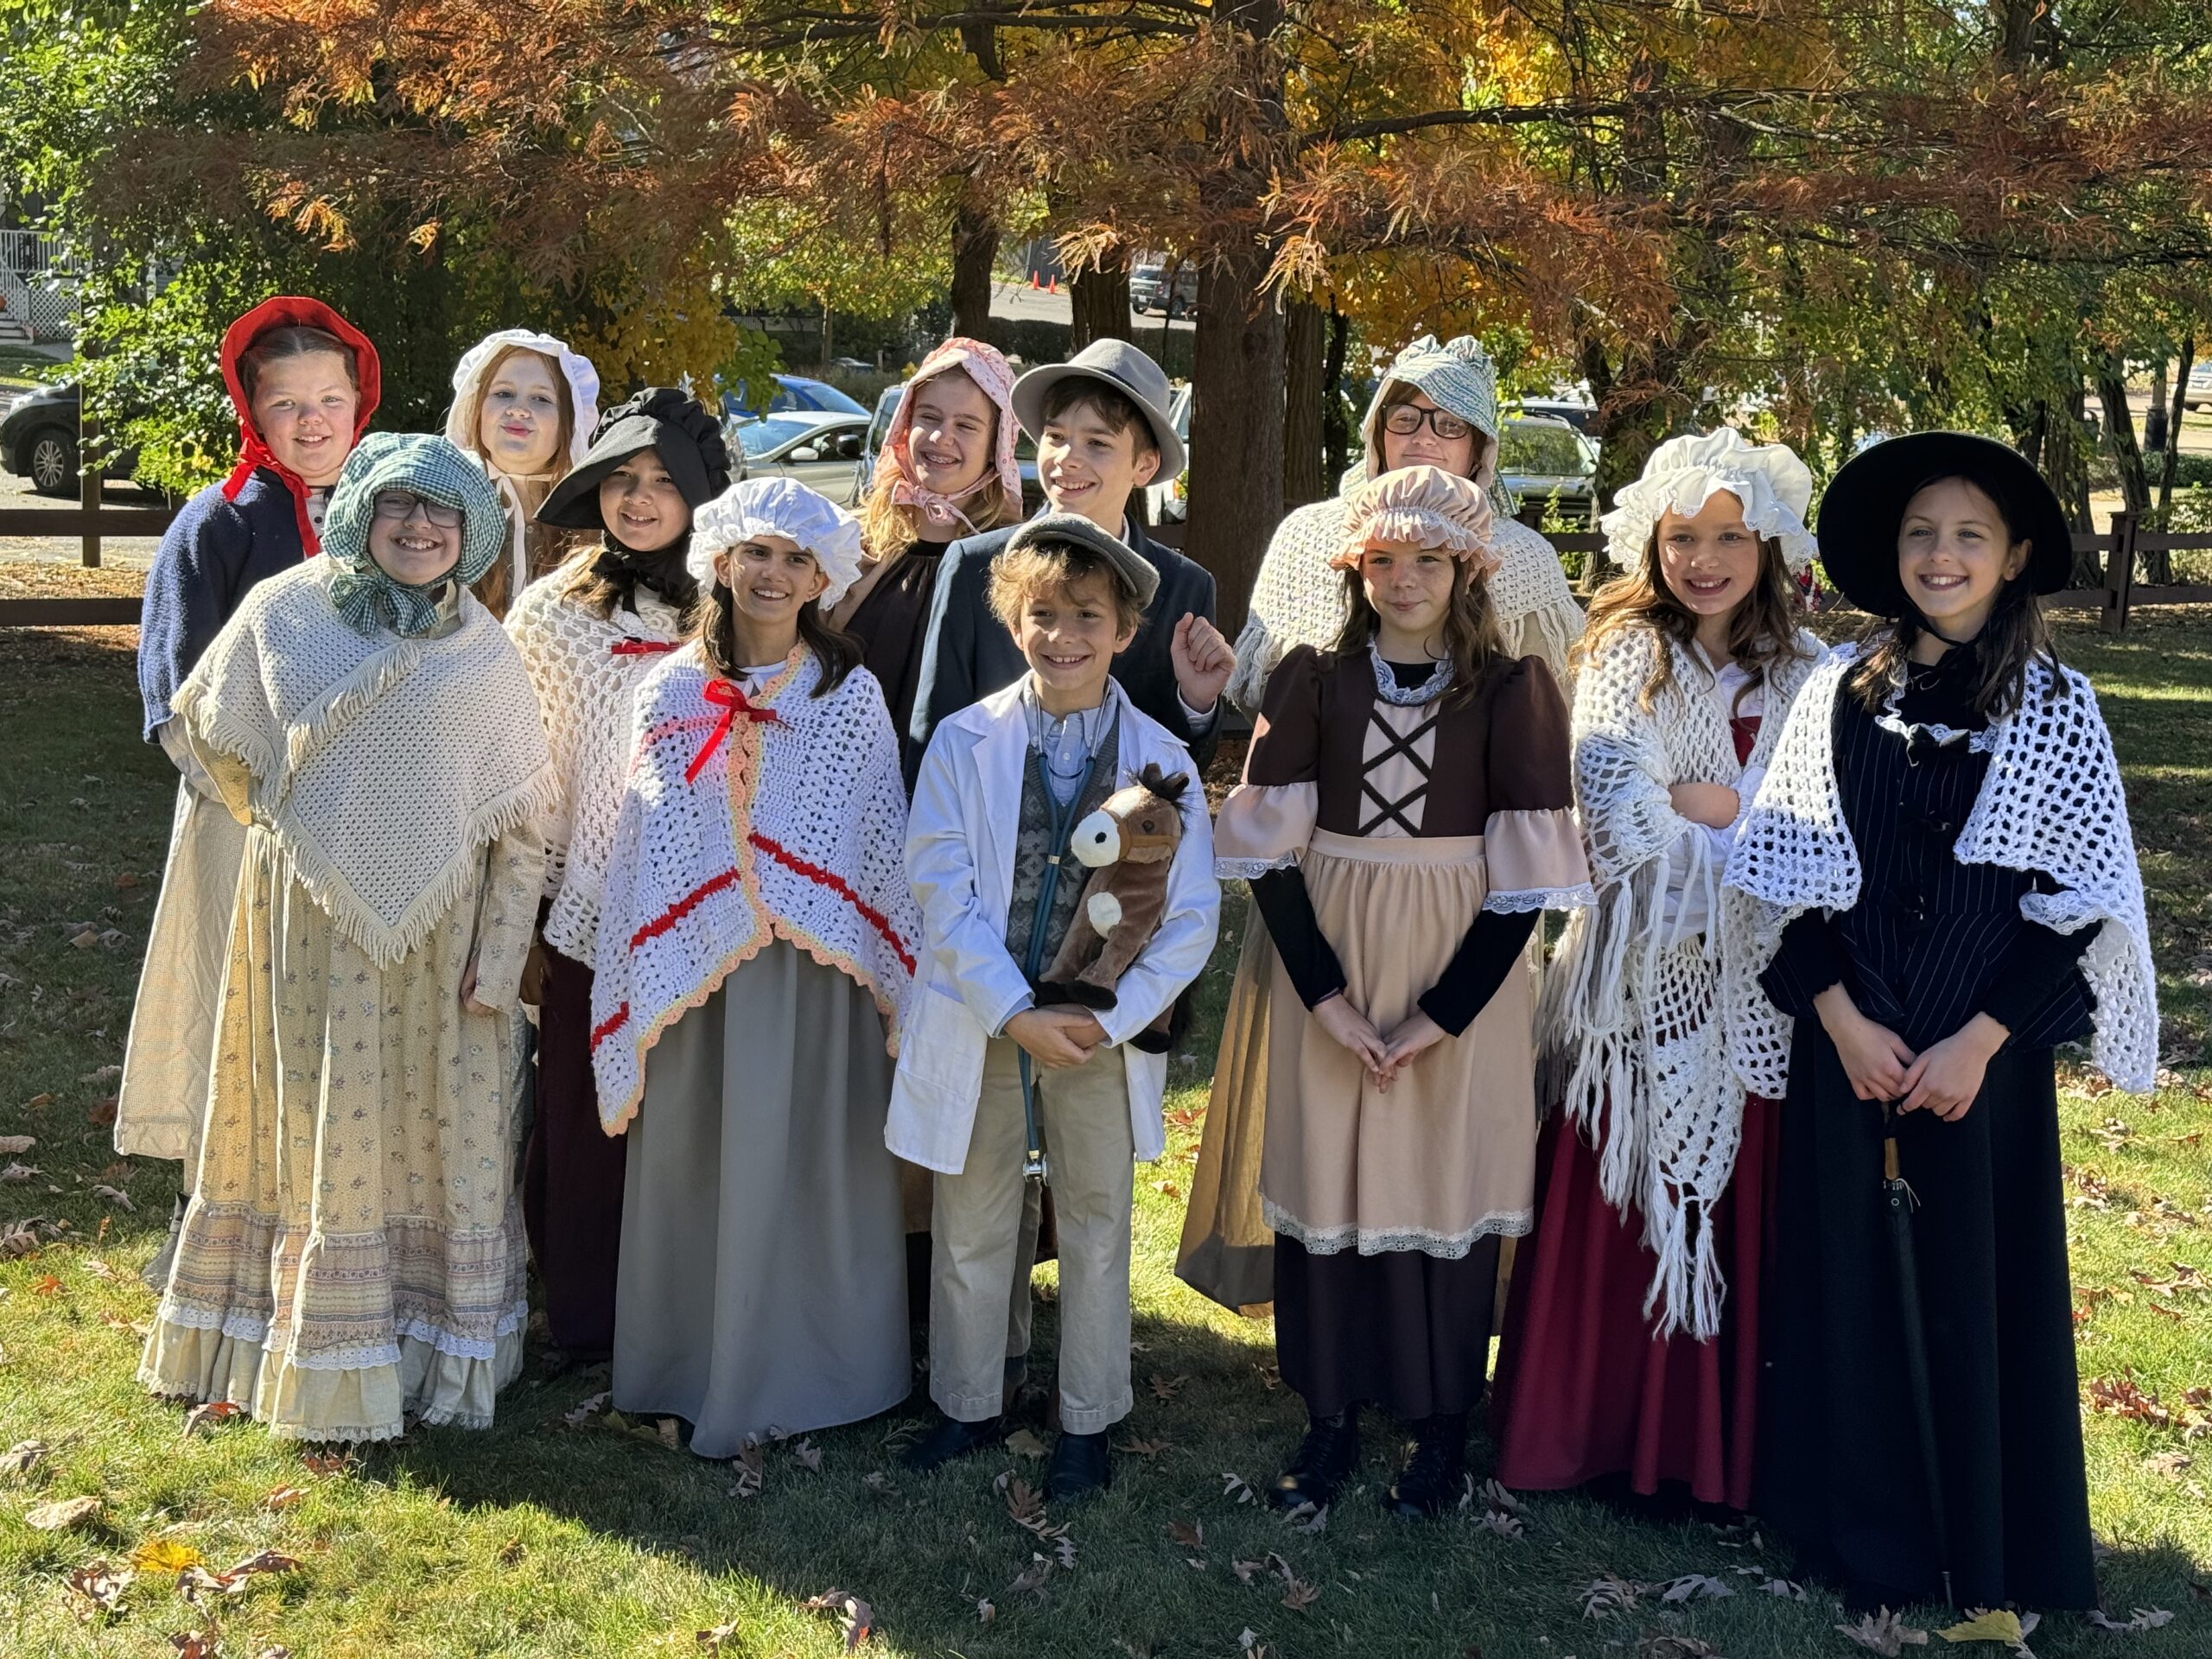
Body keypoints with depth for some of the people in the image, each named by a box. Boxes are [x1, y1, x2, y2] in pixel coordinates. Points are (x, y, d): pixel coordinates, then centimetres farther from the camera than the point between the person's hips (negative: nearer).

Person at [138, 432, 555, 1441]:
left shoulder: (484, 652, 1)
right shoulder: (282, 613, -1)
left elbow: (520, 821, 1)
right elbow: (208, 726, 14)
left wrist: (499, 951, -4)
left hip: (439, 925, 0)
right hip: (310, 915, 0)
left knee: (439, 1129, 6)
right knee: (315, 1122, 7)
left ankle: (434, 1351, 19)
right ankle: (319, 1358, 19)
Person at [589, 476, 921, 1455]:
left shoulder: (850, 695, 3)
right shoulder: (672, 691, 6)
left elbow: (881, 843, 4)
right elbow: (645, 841, 9)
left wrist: (891, 979, 1)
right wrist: (644, 981, 6)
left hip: (811, 968, -1)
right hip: (691, 962, 2)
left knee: (797, 1163, 2)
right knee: (686, 1161, 6)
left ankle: (790, 1375, 15)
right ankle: (685, 1368, 19)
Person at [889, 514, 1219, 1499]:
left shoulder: (1161, 761, -6)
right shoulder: (964, 743, -6)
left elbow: (1189, 917, -5)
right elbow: (942, 892, -11)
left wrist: (1110, 1017, -15)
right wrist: (1014, 1013, -18)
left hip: (1102, 1033, 0)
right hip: (978, 1024, 0)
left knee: (1096, 1231, 13)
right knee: (969, 1228, 14)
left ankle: (1088, 1422, 29)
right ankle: (967, 1406, 33)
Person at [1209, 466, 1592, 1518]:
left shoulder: (1512, 691, -4)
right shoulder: (1311, 680, 0)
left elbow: (1527, 871, -6)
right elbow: (1268, 849, -3)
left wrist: (1444, 1013, -12)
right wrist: (1326, 995, -11)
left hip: (1460, 969, -1)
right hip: (1328, 959, 1)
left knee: (1449, 1185, 6)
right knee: (1325, 1179, 7)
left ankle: (1441, 1427, 22)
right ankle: (1332, 1416, 22)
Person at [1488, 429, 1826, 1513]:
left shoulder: (1805, 673, 8)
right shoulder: (1627, 652, -2)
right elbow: (1619, 814, -13)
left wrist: (1699, 801, -8)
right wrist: (1751, 816, -10)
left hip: (1755, 978, 3)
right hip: (1643, 968, -2)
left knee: (1739, 1199, 5)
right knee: (1621, 1203, 3)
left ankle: (1723, 1438, 17)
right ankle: (1602, 1423, 17)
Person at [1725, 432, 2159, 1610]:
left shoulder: (2054, 705, -3)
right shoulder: (1841, 689, 2)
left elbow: (2078, 901, -5)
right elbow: (1785, 874, 2)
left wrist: (1981, 1040, -12)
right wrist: (1841, 1018, -8)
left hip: (1983, 1053, -2)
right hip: (1847, 1046, 2)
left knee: (1975, 1281, 6)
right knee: (1850, 1276, 8)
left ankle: (1988, 1553, 23)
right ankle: (1863, 1532, 25)